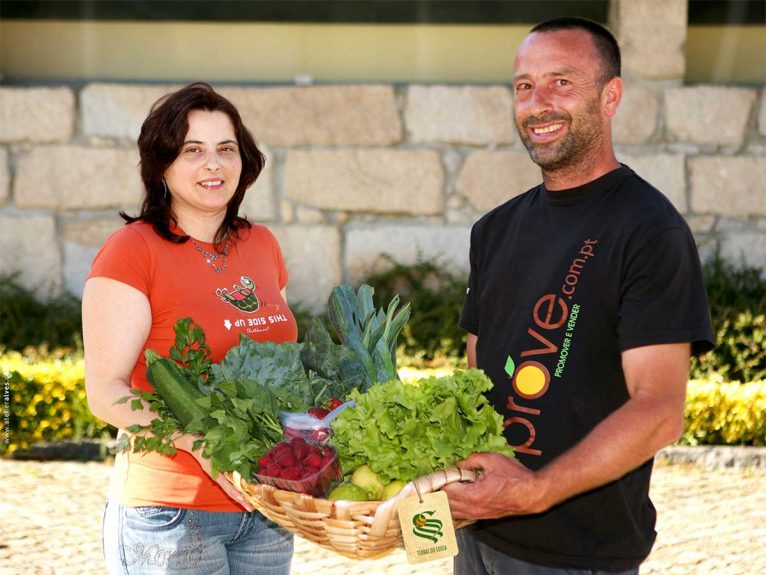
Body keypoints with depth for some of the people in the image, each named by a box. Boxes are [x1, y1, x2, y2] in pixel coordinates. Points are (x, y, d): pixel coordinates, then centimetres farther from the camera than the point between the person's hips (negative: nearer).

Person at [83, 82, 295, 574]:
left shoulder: (261, 245, 10)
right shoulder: (132, 250, -8)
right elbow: (107, 391, -13)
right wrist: (200, 444, -26)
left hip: (265, 509, 6)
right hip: (171, 510, -5)